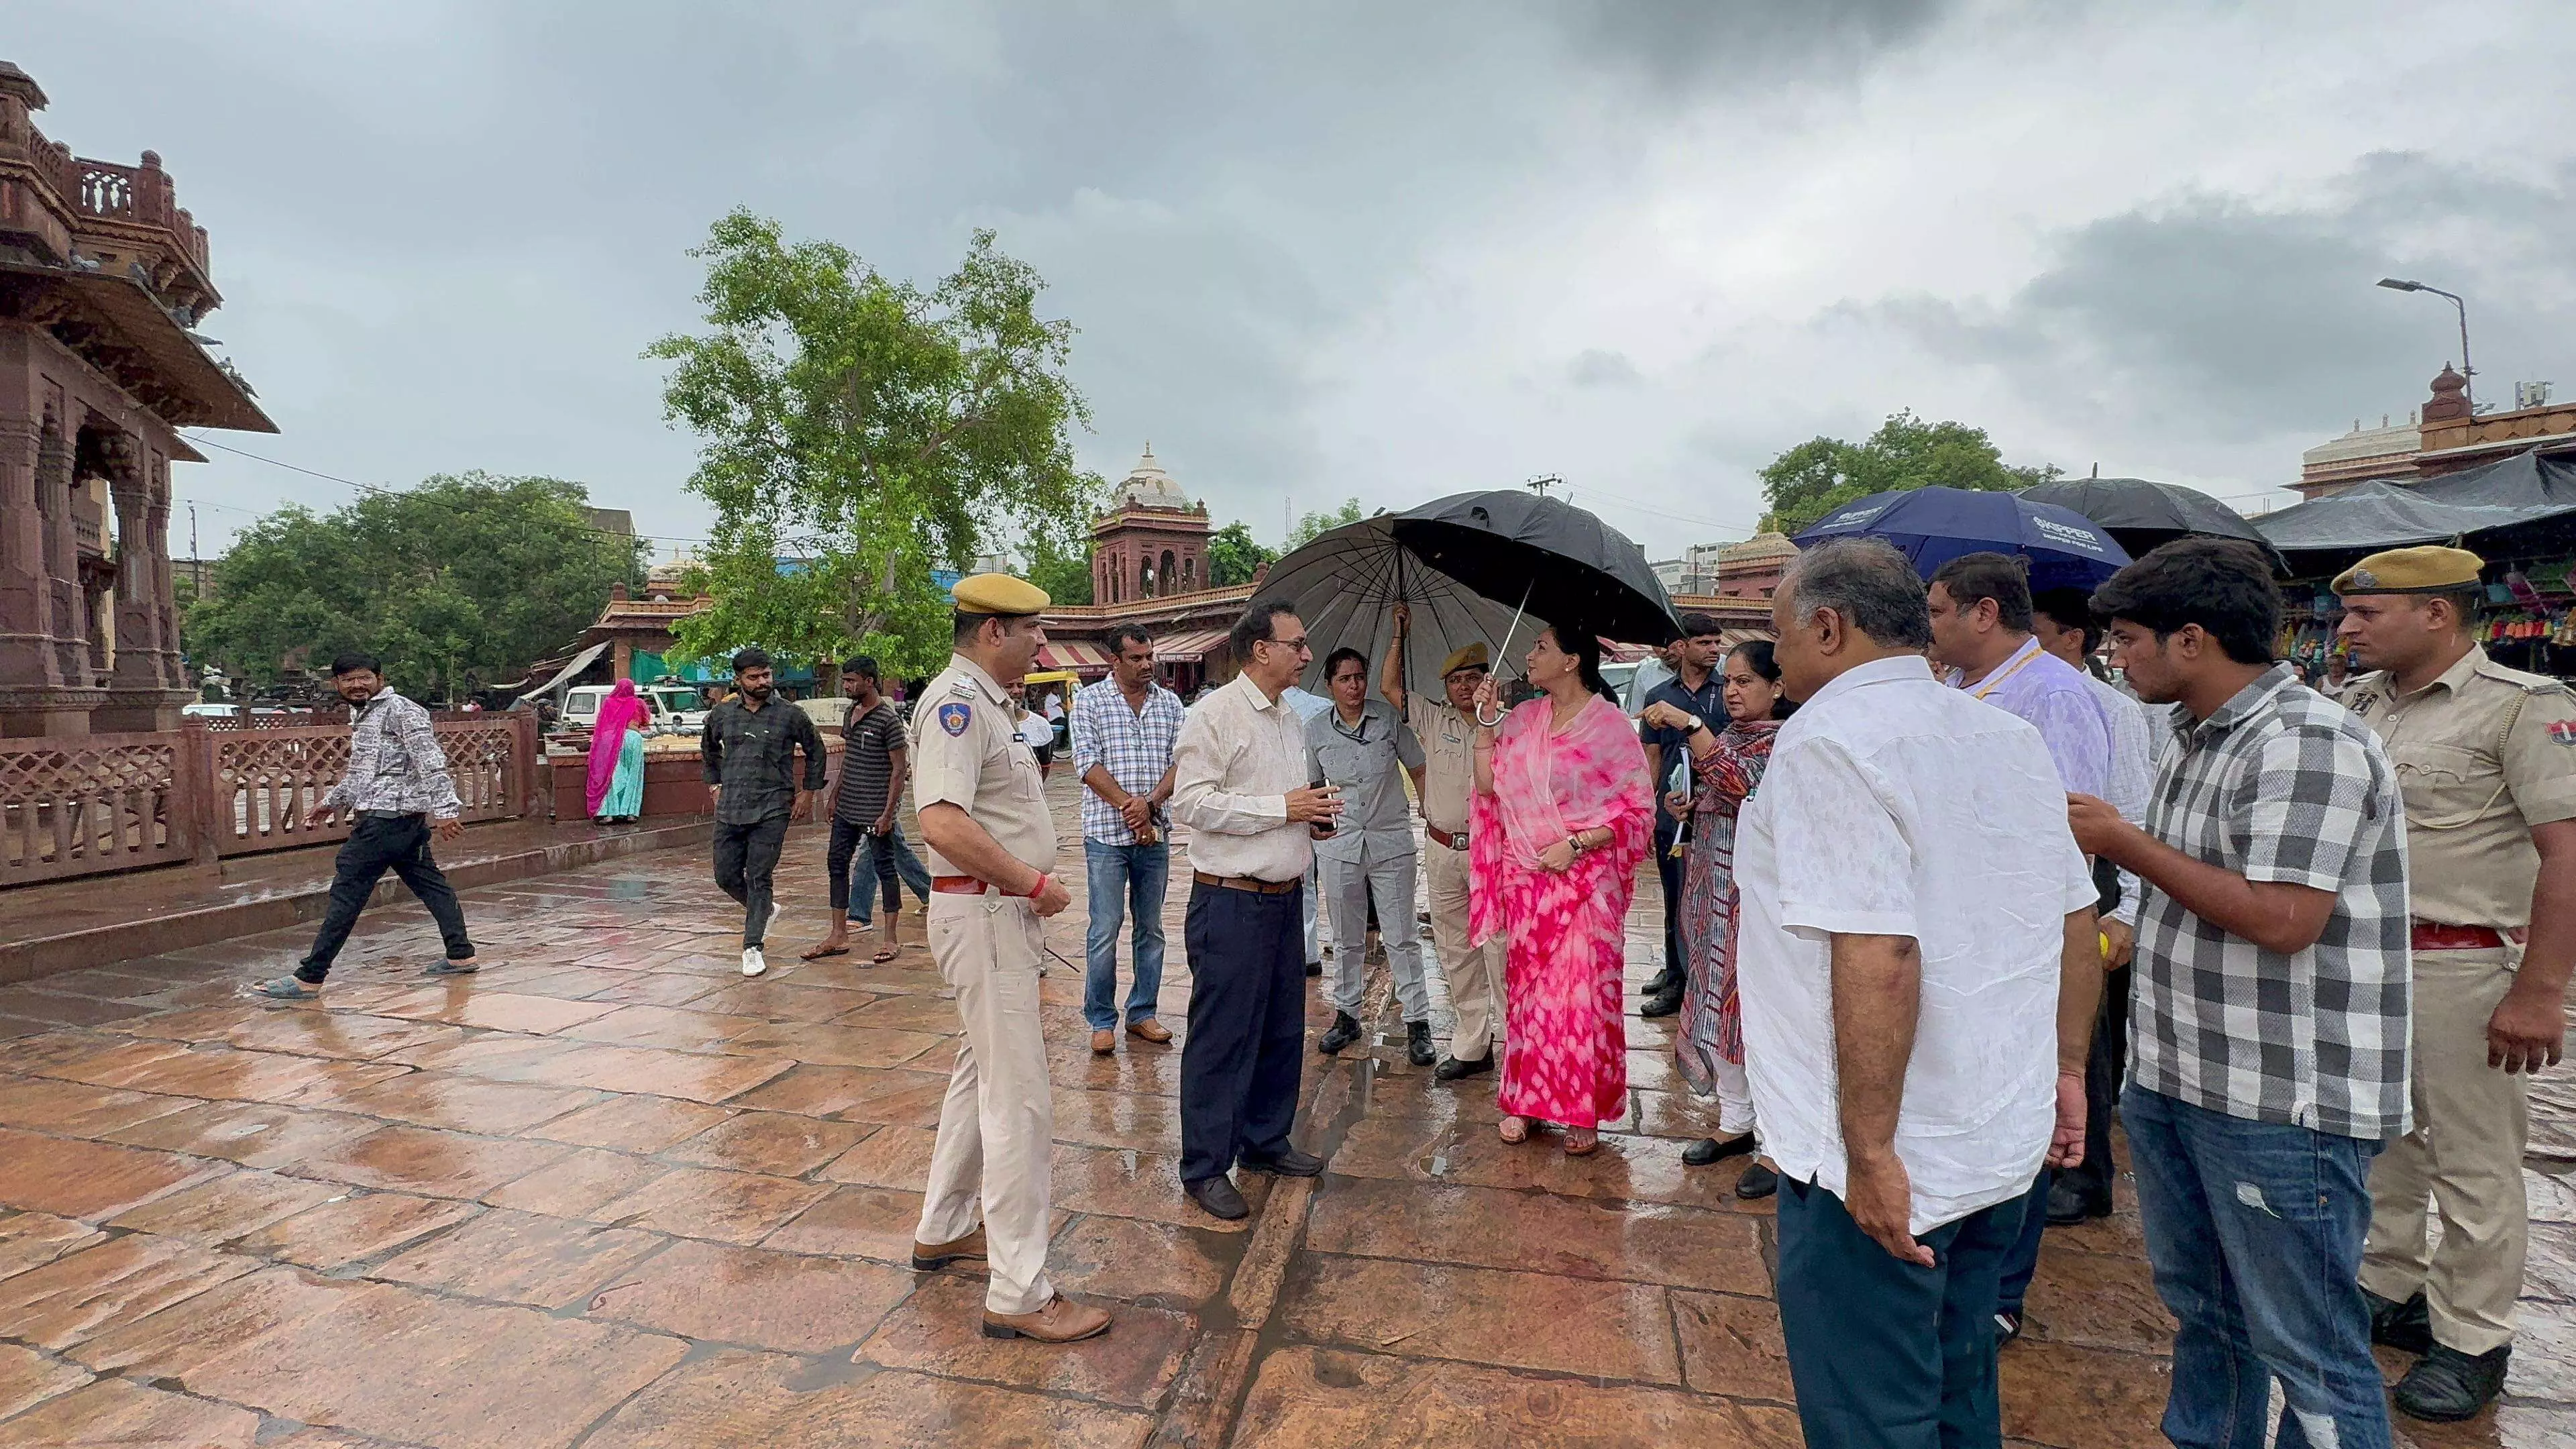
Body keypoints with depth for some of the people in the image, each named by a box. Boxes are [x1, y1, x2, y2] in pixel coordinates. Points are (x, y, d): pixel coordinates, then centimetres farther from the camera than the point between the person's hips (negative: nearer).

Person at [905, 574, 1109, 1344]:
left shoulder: (986, 701, 15)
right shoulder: (957, 699, -18)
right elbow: (942, 823, -30)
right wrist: (1032, 881, -22)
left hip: (1007, 911, 11)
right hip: (984, 913, -11)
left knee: (983, 1073, 22)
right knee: (1019, 1100, -6)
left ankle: (943, 1229, 38)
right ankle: (1019, 1293, 4)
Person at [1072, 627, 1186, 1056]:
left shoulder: (1170, 704, 9)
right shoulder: (1089, 700, -1)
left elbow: (1181, 760, 1)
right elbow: (1088, 764, -9)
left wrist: (1149, 803, -14)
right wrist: (1128, 806, -15)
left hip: (1154, 834, 4)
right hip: (1106, 833, -4)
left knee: (1151, 929, 11)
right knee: (1104, 932, -1)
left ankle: (1142, 1013, 24)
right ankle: (1101, 1021, 13)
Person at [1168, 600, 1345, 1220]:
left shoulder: (1290, 719, 15)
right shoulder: (1213, 716, -12)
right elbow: (1191, 802, -20)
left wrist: (1314, 816, 5)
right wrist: (1282, 808, -19)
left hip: (1283, 896, 9)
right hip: (1230, 902, -9)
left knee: (1283, 1028, 17)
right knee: (1222, 1035, 0)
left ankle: (1265, 1140, 34)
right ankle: (1205, 1167, 13)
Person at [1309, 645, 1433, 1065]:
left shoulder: (1389, 718, -3)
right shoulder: (1315, 731, 2)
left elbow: (1418, 770, 5)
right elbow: (1310, 787, 14)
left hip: (1390, 841, -2)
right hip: (1339, 844, 2)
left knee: (1402, 937, 2)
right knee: (1346, 939, 13)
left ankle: (1417, 1022, 11)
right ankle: (1346, 1015, 27)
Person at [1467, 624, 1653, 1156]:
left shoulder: (1609, 723, -9)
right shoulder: (1524, 718, 7)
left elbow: (1638, 810, -9)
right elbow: (1489, 786, 4)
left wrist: (1576, 844, -17)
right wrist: (1486, 721, -1)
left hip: (1584, 881, -5)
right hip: (1524, 879, 5)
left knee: (1581, 991, 2)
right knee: (1526, 987, 11)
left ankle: (1583, 1111, 17)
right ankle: (1525, 1099, 24)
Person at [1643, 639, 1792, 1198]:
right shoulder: (1726, 734, 14)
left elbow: (1740, 782, -28)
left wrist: (1689, 726, -30)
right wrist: (1687, 805, 6)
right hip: (1713, 888, 8)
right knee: (1718, 1001, 12)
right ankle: (1735, 1123, 25)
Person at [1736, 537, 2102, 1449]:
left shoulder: (1827, 739, -19)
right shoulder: (2009, 738, 7)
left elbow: (1877, 955, -27)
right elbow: (2075, 920, 13)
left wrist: (1869, 1152, -22)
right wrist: (2066, 1070, 21)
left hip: (1885, 1168, -8)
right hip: (2003, 1143, 8)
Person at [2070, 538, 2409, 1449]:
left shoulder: (2307, 743, -18)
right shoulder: (2197, 738, 11)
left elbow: (2282, 918, -25)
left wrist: (2125, 843, -18)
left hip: (2282, 1104, -9)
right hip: (2177, 1081, 9)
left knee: (2307, 1349, 6)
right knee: (2202, 1311, 23)